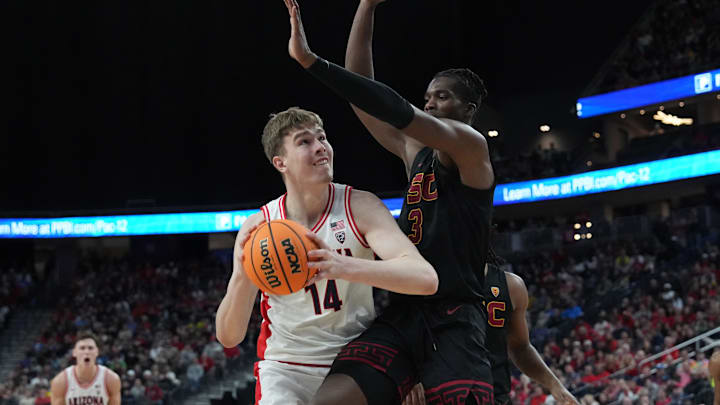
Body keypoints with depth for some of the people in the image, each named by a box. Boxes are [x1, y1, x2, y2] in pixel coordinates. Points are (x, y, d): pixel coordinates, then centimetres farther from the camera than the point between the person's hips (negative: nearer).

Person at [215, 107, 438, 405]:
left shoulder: (361, 207, -13)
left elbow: (425, 279, -29)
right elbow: (228, 337, -10)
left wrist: (344, 266, -44)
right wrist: (241, 278, -31)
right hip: (285, 366, 0)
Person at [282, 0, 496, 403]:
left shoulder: (470, 147, -1)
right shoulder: (415, 154, 20)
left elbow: (397, 111, -16)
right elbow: (362, 91, 16)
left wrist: (311, 59, -20)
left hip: (455, 320, -6)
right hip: (403, 314, 6)